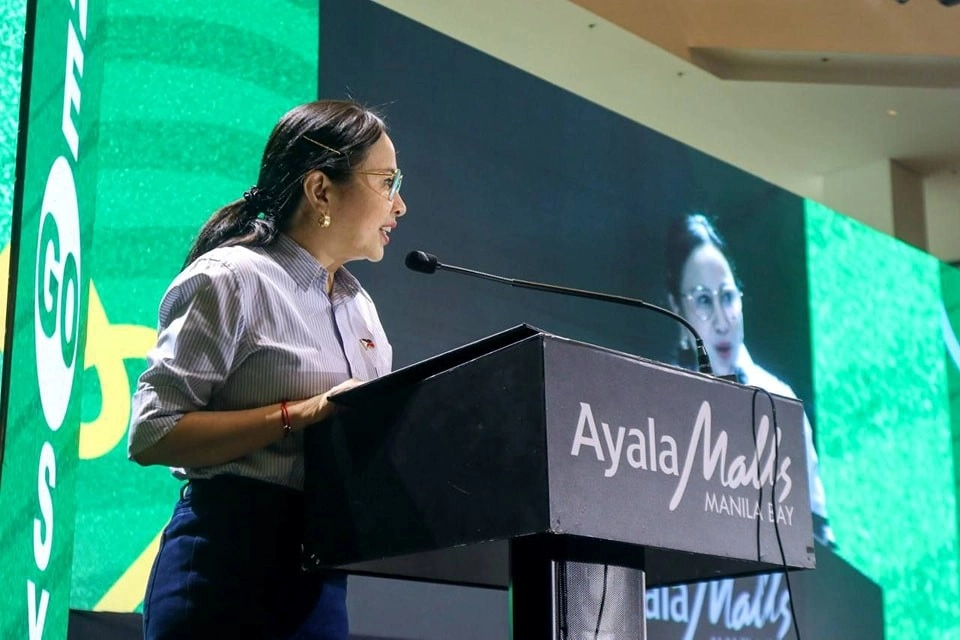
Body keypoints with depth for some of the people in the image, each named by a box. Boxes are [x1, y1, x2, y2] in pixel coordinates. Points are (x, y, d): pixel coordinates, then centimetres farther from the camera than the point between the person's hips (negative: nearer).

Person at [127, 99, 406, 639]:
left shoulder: (359, 305, 16)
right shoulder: (234, 277, -8)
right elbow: (151, 433, -15)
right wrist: (301, 414, -21)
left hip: (321, 573, 7)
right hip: (231, 561, -7)